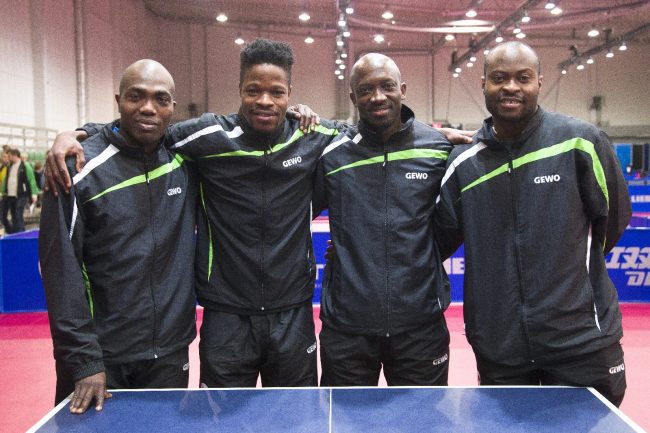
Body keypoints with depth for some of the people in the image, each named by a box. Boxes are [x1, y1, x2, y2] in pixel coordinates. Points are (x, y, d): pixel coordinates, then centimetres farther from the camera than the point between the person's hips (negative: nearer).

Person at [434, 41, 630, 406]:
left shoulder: (581, 141, -6)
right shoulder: (463, 163, 1)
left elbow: (613, 219, 4)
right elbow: (436, 242, 7)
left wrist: (569, 267, 10)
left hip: (582, 344, -2)